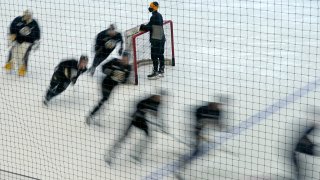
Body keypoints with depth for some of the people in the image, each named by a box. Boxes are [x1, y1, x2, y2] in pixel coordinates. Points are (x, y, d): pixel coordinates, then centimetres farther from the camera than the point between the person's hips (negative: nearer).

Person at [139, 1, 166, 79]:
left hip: (156, 39, -10)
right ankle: (161, 71, 21)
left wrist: (142, 27, 0)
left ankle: (155, 72, -6)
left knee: (154, 56, -6)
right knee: (160, 55, 14)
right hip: (161, 38, 10)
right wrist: (145, 26, 15)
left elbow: (149, 27, -17)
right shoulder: (159, 15, 12)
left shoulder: (154, 17, -18)